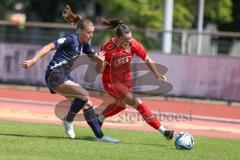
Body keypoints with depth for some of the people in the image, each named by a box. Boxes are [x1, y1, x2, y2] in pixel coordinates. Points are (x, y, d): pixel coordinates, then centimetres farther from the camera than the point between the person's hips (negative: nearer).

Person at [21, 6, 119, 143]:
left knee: (87, 103, 4)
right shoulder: (71, 40, -13)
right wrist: (33, 61, -25)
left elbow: (94, 57, 26)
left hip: (65, 77, 9)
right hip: (55, 76, -9)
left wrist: (99, 58, 0)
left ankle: (100, 136, 6)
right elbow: (50, 47, -17)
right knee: (84, 95, -23)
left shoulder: (84, 44, 14)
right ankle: (68, 121, -4)